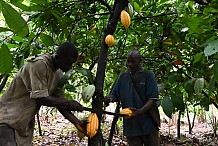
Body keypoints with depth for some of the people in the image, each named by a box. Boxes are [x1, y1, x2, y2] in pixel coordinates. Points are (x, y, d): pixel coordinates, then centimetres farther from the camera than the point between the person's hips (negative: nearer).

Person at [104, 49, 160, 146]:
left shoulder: (148, 76, 0)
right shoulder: (123, 77, 12)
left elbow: (153, 99, -8)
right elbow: (115, 95, 12)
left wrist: (140, 111, -25)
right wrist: (109, 98, -14)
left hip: (148, 123, -3)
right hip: (130, 125, 3)